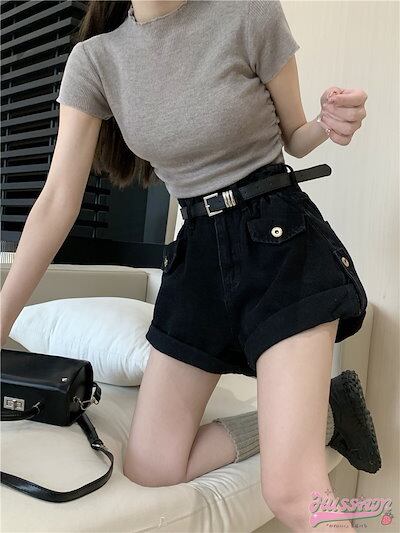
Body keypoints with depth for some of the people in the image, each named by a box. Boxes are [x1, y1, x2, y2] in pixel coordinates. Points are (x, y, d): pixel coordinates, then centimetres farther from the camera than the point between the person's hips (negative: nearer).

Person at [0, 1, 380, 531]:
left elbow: (293, 137, 6)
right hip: (199, 254, 5)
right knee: (148, 466, 2)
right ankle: (320, 411, 13)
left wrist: (330, 124, -19)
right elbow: (57, 202, -1)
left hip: (282, 240, -4)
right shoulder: (94, 58, 2)